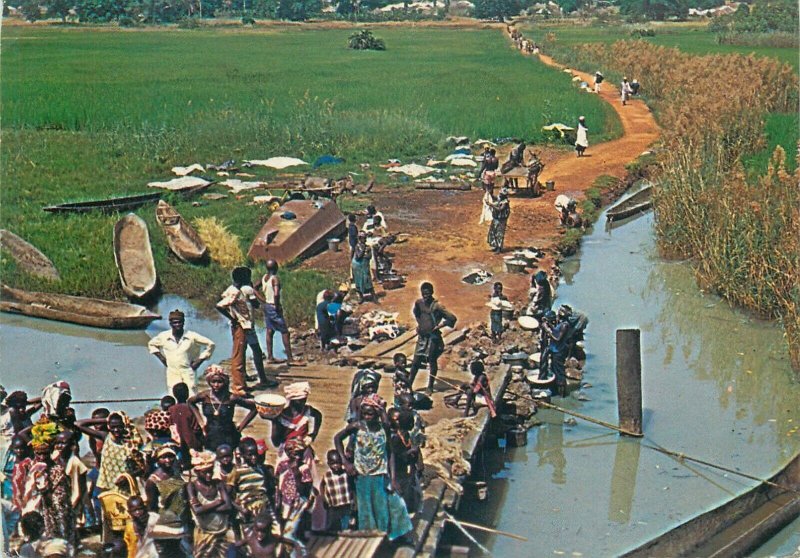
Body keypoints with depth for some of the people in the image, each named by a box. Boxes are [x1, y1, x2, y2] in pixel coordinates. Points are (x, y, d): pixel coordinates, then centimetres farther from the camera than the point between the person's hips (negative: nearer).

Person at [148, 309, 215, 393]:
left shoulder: (191, 336, -4)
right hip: (172, 373, 1)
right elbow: (151, 344, 21)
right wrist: (162, 358, 10)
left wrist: (199, 361, -1)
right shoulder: (163, 336, 2)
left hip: (187, 372, -1)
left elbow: (210, 344, 1)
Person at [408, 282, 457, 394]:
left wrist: (439, 326, -14)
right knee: (416, 362, 6)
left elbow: (452, 318, -17)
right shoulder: (419, 303, 2)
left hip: (433, 337, -5)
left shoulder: (437, 306, -15)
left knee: (432, 362, 6)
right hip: (422, 336, 5)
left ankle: (430, 387, 17)